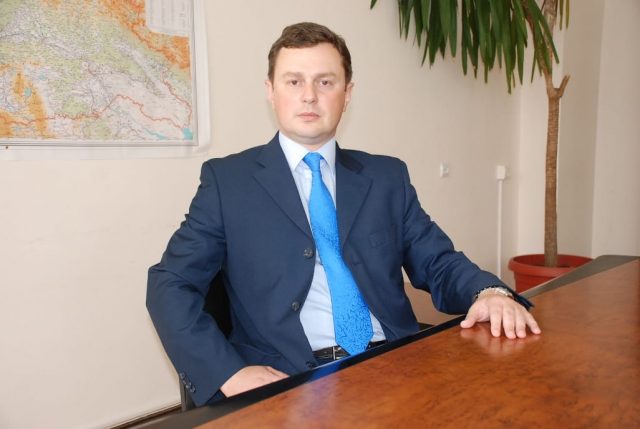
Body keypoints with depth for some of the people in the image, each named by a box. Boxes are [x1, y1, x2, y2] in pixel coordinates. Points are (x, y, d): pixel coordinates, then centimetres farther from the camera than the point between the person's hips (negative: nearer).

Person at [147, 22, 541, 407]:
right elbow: (170, 285, -1)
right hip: (287, 381, -2)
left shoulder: (388, 177, 13)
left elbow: (439, 264, 12)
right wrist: (229, 372, -16)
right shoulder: (227, 179, 4)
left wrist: (489, 291, -11)